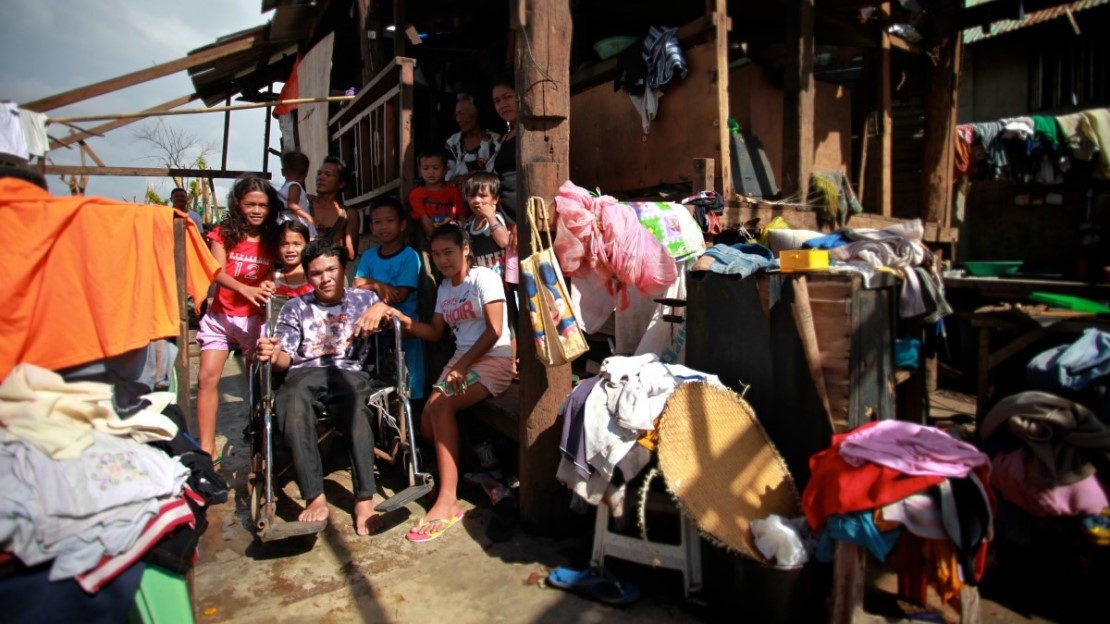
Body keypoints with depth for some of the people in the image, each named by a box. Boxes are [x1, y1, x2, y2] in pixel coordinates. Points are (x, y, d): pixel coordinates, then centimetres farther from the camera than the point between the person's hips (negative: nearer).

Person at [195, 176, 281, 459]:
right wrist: (245, 289, -29)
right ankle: (207, 447, -1)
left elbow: (272, 278, 2)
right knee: (207, 378, -7)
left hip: (255, 318, 0)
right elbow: (218, 272, -11)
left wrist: (269, 288, -22)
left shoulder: (273, 239, 3)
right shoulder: (224, 233, 1)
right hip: (221, 316, 0)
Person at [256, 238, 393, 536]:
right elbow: (286, 358, 13)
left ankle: (364, 500, -39)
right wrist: (273, 355, -12)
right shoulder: (295, 308, 24)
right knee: (290, 402, -36)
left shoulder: (364, 299, 22)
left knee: (356, 410, -37)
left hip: (348, 373, -1)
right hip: (304, 374, 1)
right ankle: (315, 498, -34)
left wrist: (383, 308, -12)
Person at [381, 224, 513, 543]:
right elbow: (435, 332, 14)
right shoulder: (444, 288, 17)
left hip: (494, 359, -7)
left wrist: (463, 365, -17)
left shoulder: (484, 278, -6)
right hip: (462, 360, 8)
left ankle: (447, 502, -24)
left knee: (441, 406, -27)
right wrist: (405, 321, -3)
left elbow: (494, 330, -13)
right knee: (428, 420, -12)